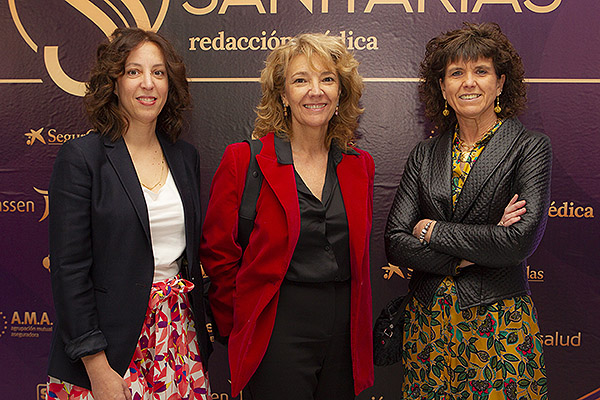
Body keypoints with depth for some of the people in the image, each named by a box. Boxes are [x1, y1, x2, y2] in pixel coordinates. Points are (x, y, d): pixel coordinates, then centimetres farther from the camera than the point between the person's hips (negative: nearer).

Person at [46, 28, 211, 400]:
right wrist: (97, 366, -14)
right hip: (111, 340, -4)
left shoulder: (185, 156, 7)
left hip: (179, 333, 5)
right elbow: (69, 270, -12)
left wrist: (200, 330, 10)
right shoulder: (81, 157, -9)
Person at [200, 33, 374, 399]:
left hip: (344, 334, 5)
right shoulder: (244, 160, -7)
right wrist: (240, 325, 1)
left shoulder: (360, 165, 6)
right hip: (277, 333, -4)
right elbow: (217, 252, -2)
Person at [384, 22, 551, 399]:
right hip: (428, 322, 3)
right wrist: (467, 256, -14)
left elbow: (521, 241, -17)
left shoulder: (530, 147, -4)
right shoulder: (425, 154, 5)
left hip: (499, 324, -3)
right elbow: (395, 243, -1)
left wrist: (432, 230, -9)